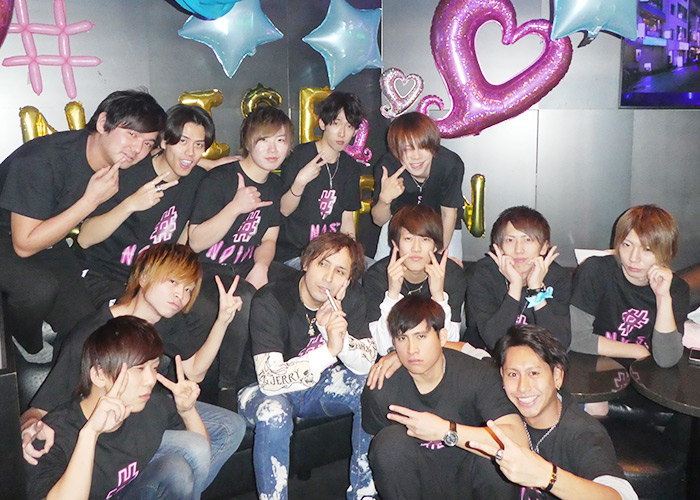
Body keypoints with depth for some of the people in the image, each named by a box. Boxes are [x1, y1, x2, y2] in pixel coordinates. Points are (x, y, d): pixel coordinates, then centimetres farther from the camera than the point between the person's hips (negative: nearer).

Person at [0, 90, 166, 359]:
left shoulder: (117, 160, -11)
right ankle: (28, 346, -3)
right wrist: (92, 200, -33)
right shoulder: (43, 161, -31)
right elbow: (25, 245, -27)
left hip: (49, 245, 6)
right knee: (41, 287, -35)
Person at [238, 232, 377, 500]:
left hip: (317, 386, 5)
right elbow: (270, 379, -35)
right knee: (273, 412, -37)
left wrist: (340, 336, -34)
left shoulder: (350, 299, -10)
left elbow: (367, 364, -14)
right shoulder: (270, 301, -26)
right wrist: (330, 350, -46)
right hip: (264, 391, -4)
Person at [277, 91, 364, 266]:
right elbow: (284, 210, -7)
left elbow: (347, 218, 10)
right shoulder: (300, 155, -8)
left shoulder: (350, 166, 9)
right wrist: (300, 182, -24)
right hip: (293, 254, -6)